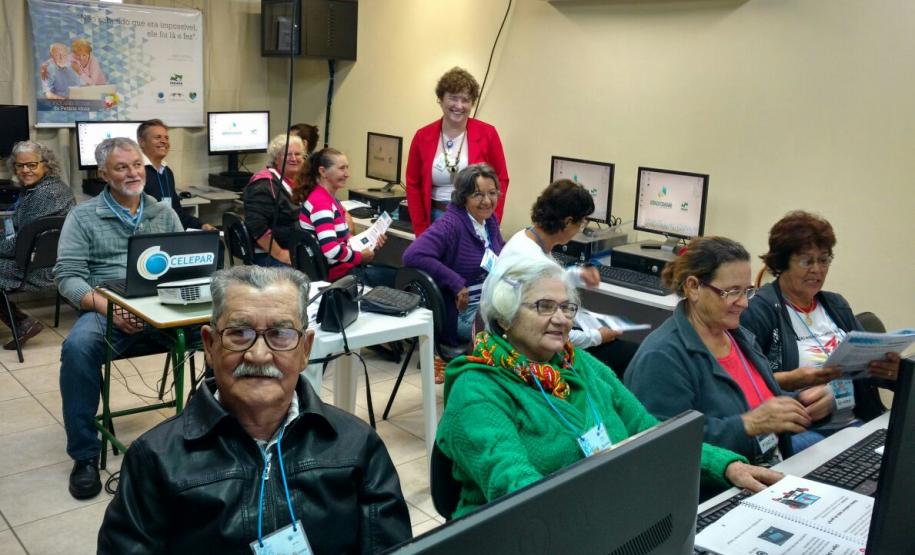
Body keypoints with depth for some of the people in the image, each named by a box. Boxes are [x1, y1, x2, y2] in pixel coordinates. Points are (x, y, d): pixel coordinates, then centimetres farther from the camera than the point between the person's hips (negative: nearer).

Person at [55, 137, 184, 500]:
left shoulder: (165, 214, 15)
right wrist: (108, 308, -18)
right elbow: (67, 276, -2)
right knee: (78, 347, -35)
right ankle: (85, 455, -19)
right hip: (106, 312, -2)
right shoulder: (83, 216, 6)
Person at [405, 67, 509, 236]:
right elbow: (413, 185, 5)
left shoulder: (487, 134, -3)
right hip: (435, 219, 2)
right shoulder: (422, 137, 1)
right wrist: (421, 231, -2)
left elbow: (500, 181, 1)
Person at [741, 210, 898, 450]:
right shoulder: (760, 310, -7)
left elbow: (866, 361, 16)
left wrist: (889, 368, -6)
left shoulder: (837, 305, 17)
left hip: (855, 423, 7)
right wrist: (792, 380, -26)